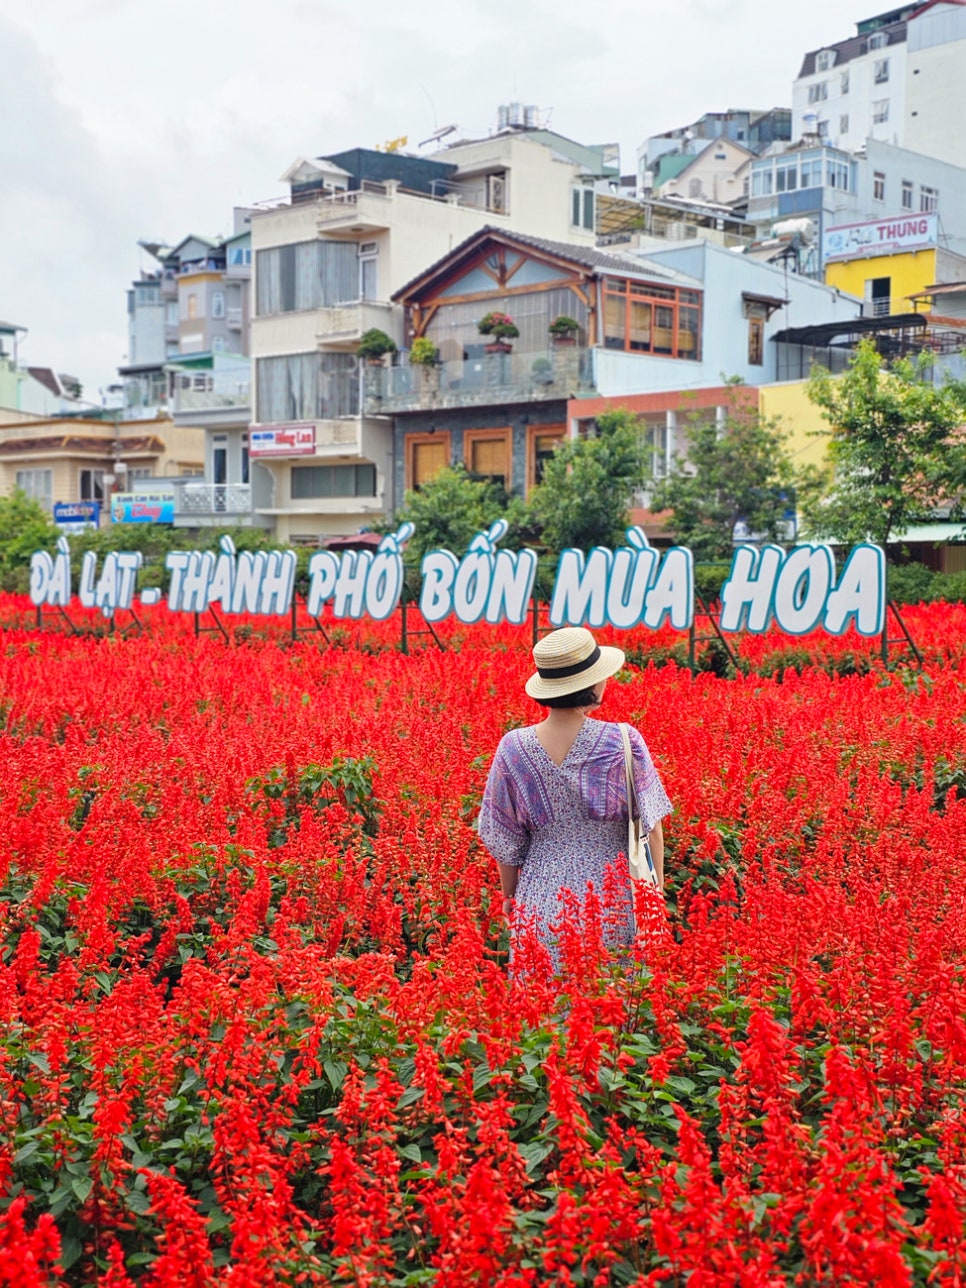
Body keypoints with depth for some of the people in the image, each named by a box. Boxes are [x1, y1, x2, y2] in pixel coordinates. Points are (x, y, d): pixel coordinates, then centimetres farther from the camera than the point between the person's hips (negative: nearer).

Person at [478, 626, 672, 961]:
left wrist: (509, 896, 17)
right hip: (612, 899, -2)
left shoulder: (514, 749, -8)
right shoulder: (623, 743, -13)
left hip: (541, 899, 2)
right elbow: (650, 828, -5)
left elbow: (504, 840, 3)